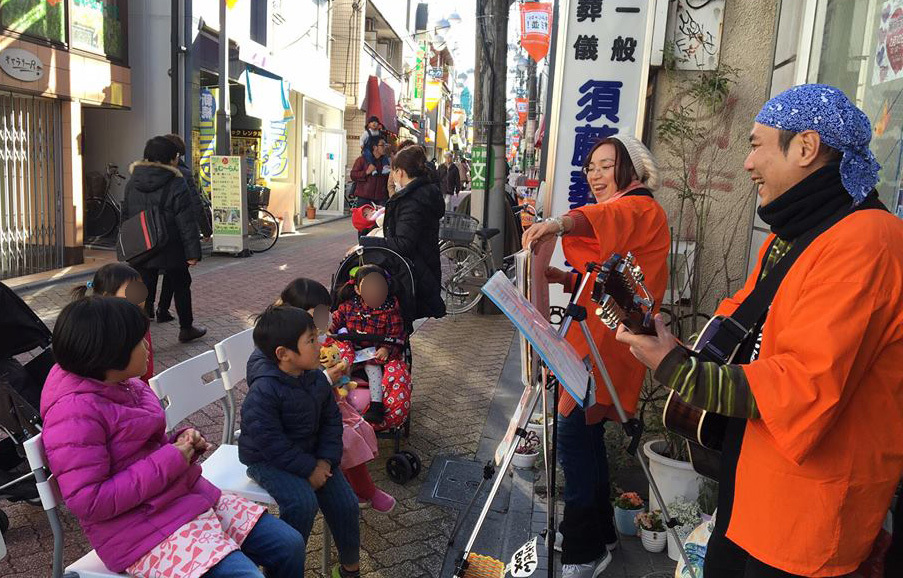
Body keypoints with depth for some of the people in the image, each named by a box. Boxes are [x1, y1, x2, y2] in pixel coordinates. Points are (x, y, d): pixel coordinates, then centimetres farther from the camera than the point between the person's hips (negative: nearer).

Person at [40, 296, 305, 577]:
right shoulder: (74, 412, -19)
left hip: (190, 495, 9)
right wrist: (169, 462, -20)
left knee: (289, 546, 4)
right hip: (144, 531, -9)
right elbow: (87, 502, -23)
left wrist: (181, 441, 1)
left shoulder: (123, 385, 9)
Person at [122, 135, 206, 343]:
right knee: (181, 287, 15)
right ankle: (186, 328, 28)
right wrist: (193, 252, -11)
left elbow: (125, 216, 13)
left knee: (144, 293, 7)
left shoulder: (132, 183, 5)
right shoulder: (177, 186, -15)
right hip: (171, 252, -4)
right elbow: (187, 223, -16)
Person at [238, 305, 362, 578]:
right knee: (303, 502, -29)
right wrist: (309, 469, -24)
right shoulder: (263, 391, -27)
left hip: (310, 453, 7)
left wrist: (326, 460, -11)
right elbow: (270, 443, -27)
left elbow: (331, 420, 2)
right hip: (267, 461, -6)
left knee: (346, 503, -1)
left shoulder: (316, 378, -5)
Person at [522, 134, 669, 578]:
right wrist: (564, 277, 4)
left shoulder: (641, 208, -7)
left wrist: (561, 222, -52)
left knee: (573, 433, -13)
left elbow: (607, 219, -33)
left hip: (612, 341, -10)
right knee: (586, 430, 15)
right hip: (594, 337, 10)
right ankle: (599, 533, 29)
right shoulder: (619, 208, 25)